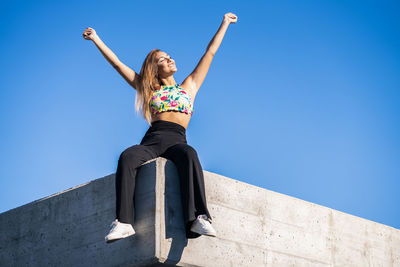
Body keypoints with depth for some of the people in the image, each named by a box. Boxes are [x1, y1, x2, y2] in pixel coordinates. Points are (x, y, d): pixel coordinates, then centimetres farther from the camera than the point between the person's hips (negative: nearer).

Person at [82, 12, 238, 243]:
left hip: (177, 140, -1)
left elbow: (210, 53, 33)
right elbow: (117, 63, 31)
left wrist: (224, 24, 39)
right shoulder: (149, 90, 27)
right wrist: (96, 39, 33)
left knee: (189, 154, -39)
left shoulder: (189, 86, 27)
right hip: (152, 139, 1)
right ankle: (124, 221, -45)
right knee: (127, 157, -34)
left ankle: (197, 219, -52)